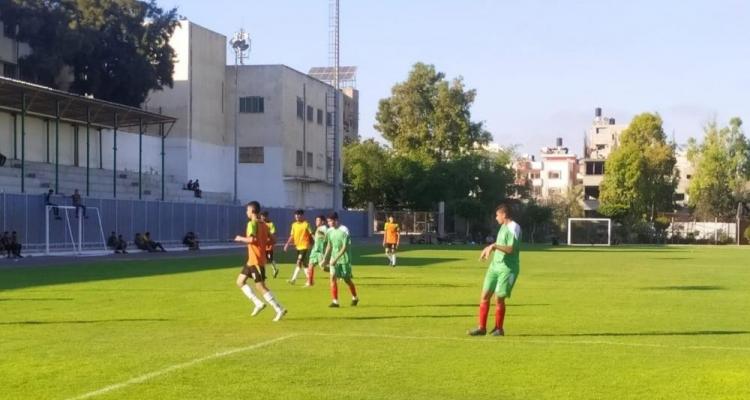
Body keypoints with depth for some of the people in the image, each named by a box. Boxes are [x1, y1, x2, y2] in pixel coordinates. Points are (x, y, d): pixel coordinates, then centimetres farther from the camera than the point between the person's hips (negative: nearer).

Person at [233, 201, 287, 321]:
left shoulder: (252, 224, -14)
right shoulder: (264, 225, 13)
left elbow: (252, 239, -27)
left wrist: (240, 239, -11)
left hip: (256, 260, -9)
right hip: (252, 260, 9)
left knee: (260, 286, -8)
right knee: (240, 281, 14)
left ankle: (279, 310, -7)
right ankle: (258, 303, 7)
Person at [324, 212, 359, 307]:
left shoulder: (344, 231, -16)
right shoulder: (329, 231, 3)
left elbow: (344, 247, -19)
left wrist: (336, 259, -24)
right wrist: (324, 259, 12)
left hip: (344, 258, -5)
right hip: (333, 259, 5)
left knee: (347, 279, 7)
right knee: (333, 277, -11)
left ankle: (355, 298, 30)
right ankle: (335, 301, -8)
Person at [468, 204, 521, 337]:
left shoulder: (514, 228, -13)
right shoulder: (503, 227, 15)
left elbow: (511, 249, -22)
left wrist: (494, 246, -22)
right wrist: (489, 248, 19)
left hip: (507, 268, -8)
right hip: (495, 266, 8)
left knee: (499, 298, -5)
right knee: (485, 296, 2)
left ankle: (499, 329, 10)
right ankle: (482, 328, 6)